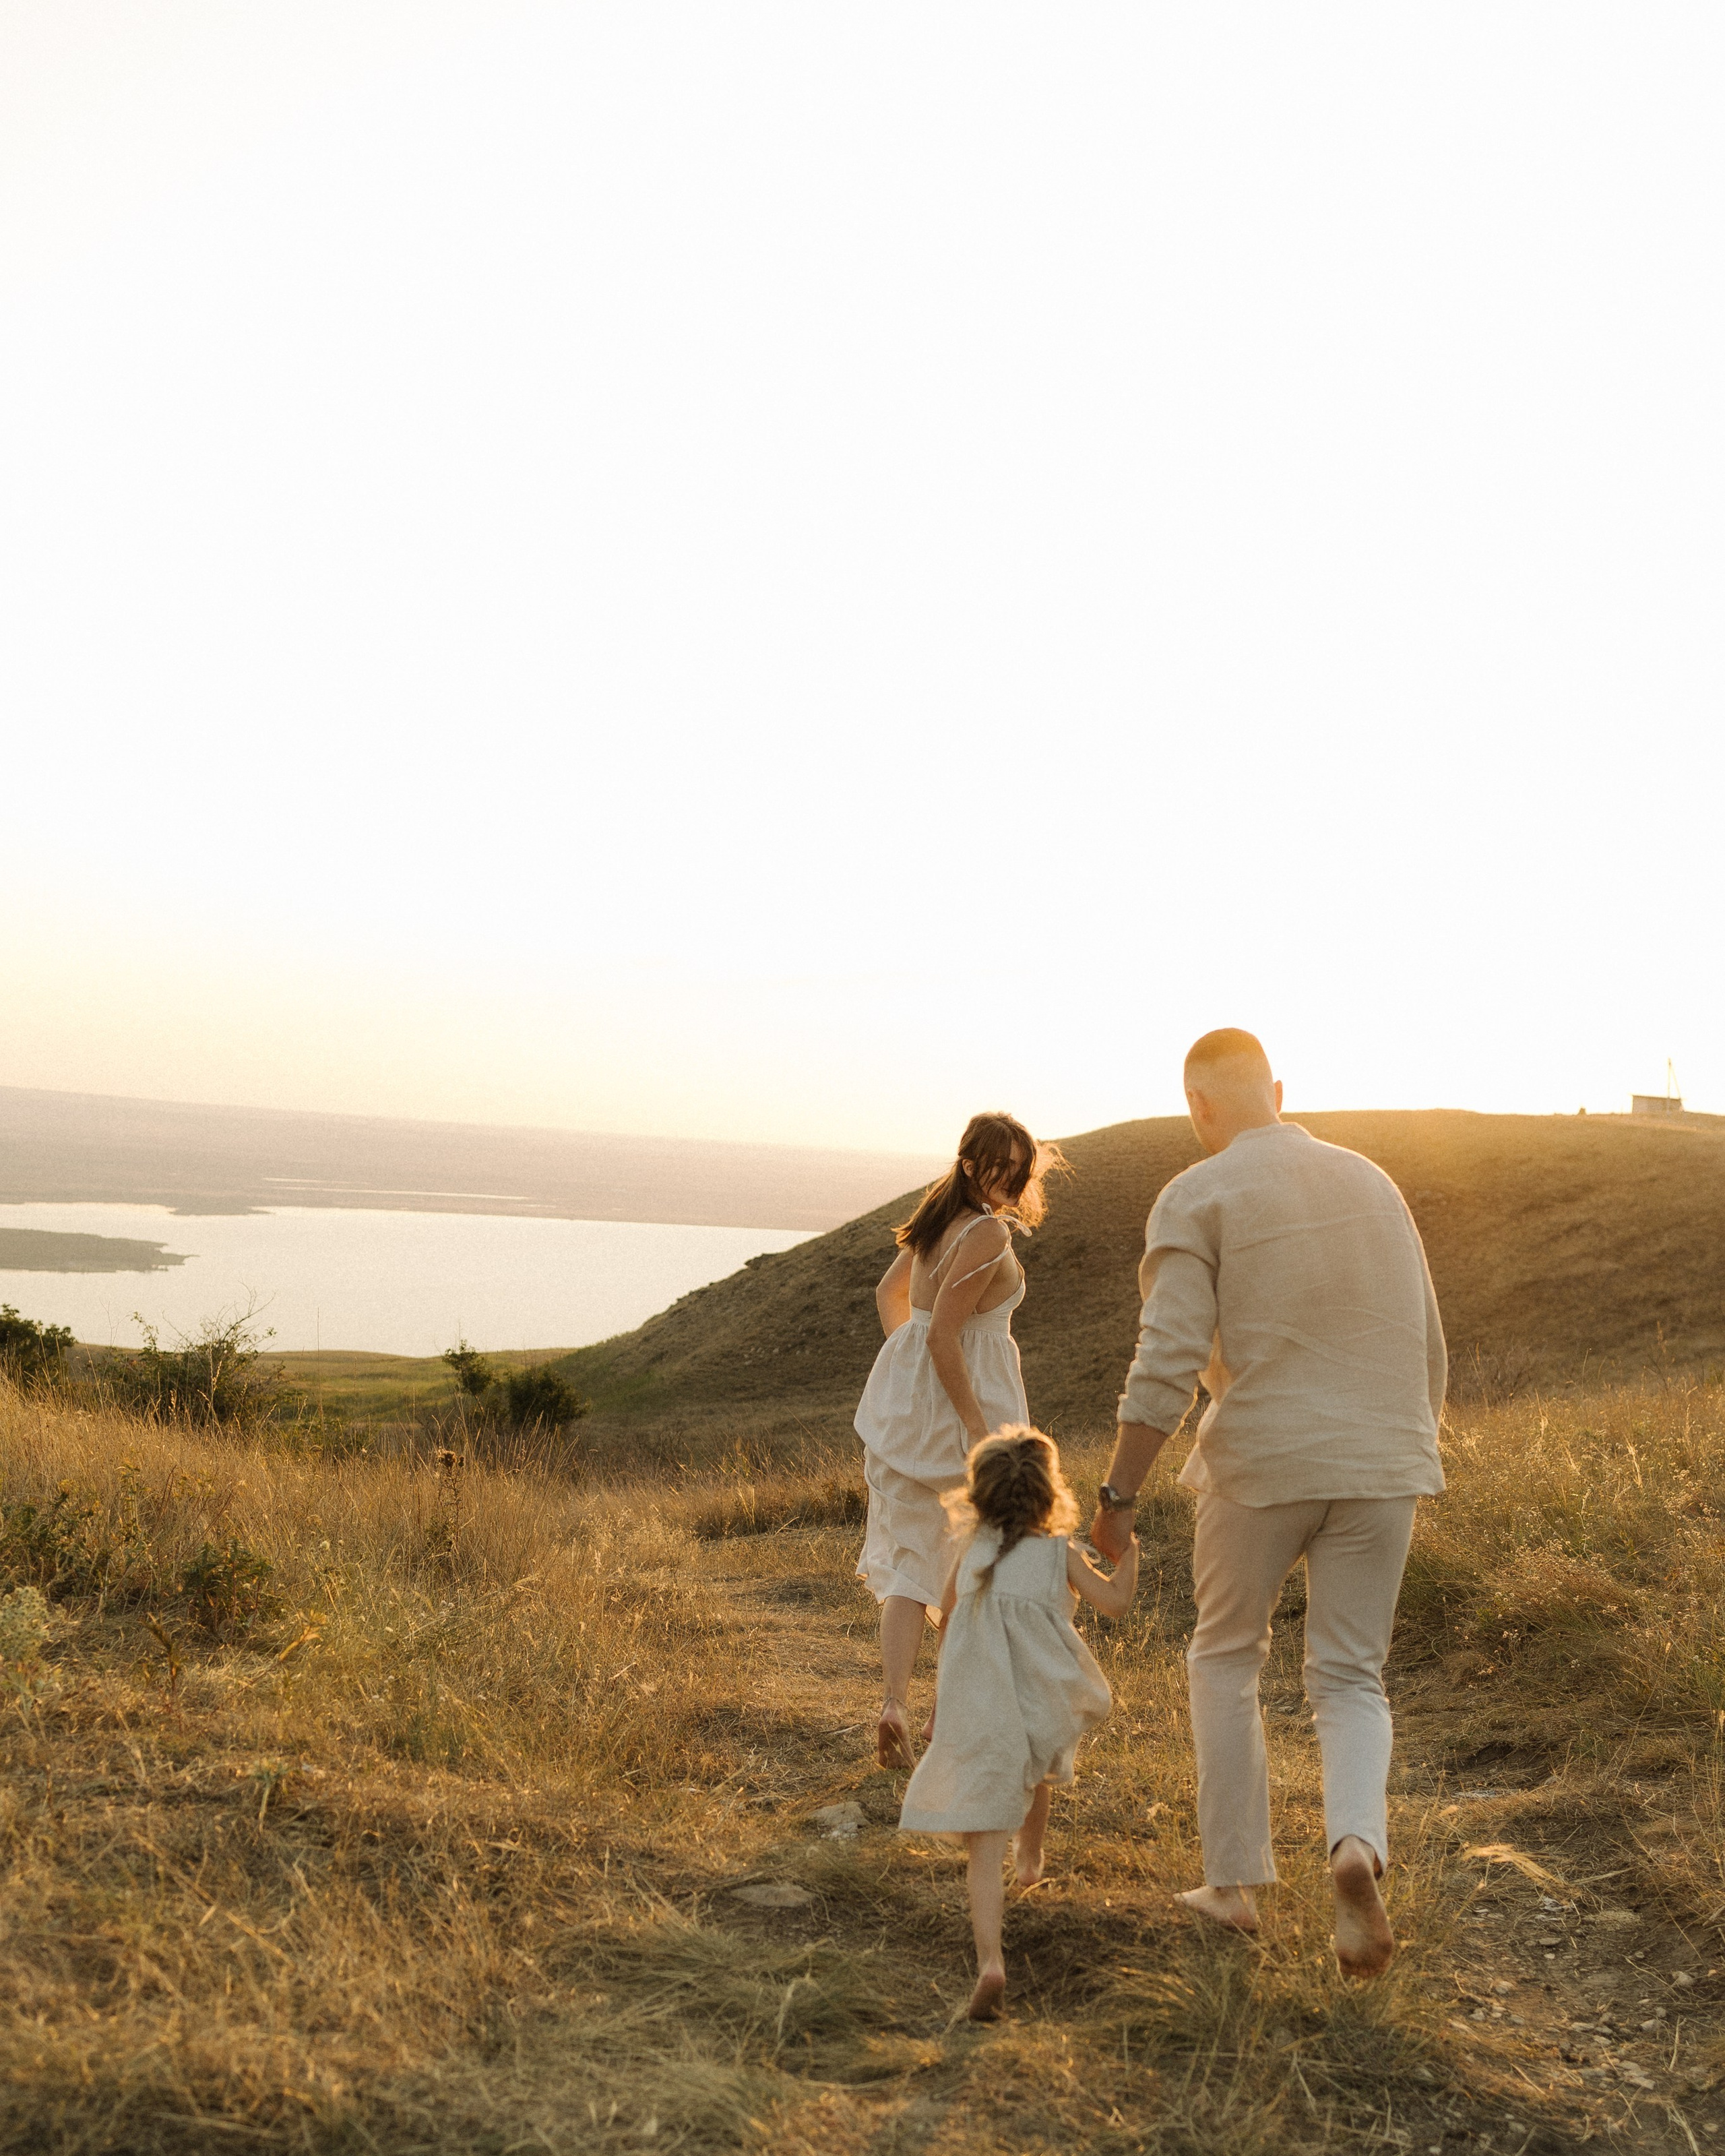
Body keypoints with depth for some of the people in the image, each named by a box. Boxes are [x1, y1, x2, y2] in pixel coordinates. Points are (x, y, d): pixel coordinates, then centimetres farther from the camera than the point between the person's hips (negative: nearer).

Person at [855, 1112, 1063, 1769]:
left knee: (908, 1558, 8)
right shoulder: (989, 1234, -18)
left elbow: (889, 1291, 19)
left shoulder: (940, 1210, 8)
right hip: (967, 1395, -7)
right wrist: (980, 1429, -22)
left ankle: (893, 1704, -6)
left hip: (904, 1395, 7)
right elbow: (944, 1333, -24)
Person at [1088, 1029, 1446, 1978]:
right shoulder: (1370, 1182, 10)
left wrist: (1117, 1496, -9)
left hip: (1261, 1464, -3)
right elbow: (1423, 1342, 14)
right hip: (1380, 1463, 4)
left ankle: (1235, 1882, 23)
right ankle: (1357, 1849, -16)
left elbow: (1165, 1365, -16)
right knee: (1349, 1681, 12)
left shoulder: (1194, 1200, -7)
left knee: (1225, 1655, 20)